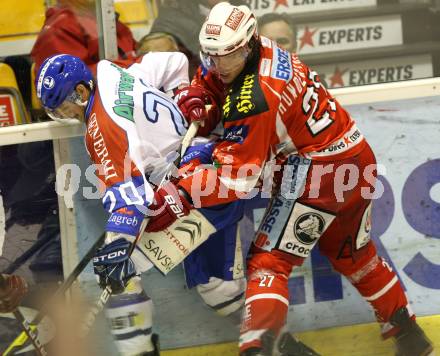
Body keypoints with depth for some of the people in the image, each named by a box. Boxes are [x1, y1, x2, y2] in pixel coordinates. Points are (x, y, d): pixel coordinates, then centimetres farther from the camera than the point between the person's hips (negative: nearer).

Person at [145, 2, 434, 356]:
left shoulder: (253, 100, -24)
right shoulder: (258, 47, 1)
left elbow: (236, 178, -22)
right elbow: (207, 80, 22)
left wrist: (178, 196, -22)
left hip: (321, 171, -9)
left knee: (271, 258, -8)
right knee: (351, 253, 27)